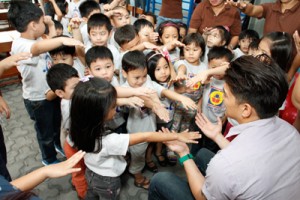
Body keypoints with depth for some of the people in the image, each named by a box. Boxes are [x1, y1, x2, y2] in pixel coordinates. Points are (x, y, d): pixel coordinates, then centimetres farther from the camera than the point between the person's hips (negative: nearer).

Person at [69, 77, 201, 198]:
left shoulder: (84, 127, -24)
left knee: (91, 196, 32)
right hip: (107, 182, -5)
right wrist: (177, 136, -28)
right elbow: (146, 137, -38)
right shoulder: (108, 141, -43)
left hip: (91, 174, 6)